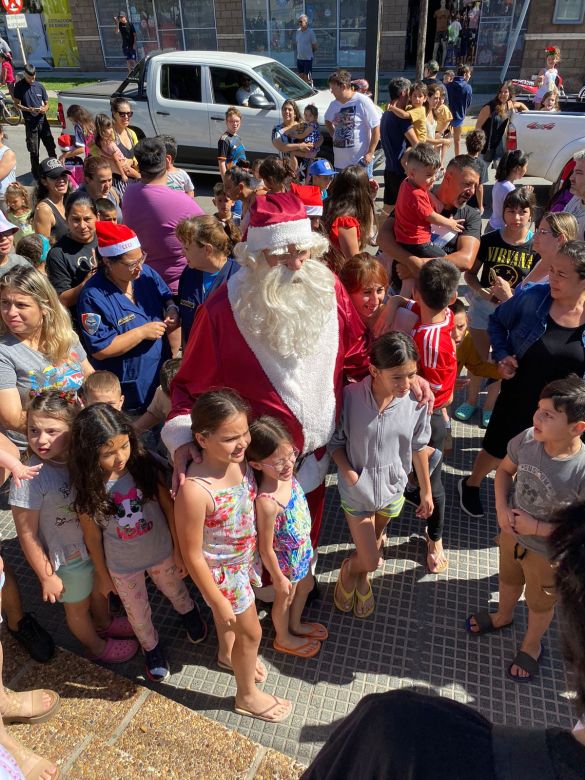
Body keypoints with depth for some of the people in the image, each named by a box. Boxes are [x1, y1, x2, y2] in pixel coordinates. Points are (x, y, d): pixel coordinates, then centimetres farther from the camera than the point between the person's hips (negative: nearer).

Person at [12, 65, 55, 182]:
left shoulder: (39, 86, 6)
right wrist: (29, 109, -17)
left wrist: (44, 109, -11)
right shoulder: (19, 86, -2)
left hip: (43, 121, 2)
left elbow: (47, 104, 12)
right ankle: (36, 174, 12)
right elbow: (17, 104, 0)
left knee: (51, 147, 5)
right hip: (30, 123, -2)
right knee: (34, 151, 2)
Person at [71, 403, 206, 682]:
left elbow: (168, 507, -13)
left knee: (176, 592, 30)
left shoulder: (144, 466, -26)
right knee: (138, 614, 25)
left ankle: (189, 612, 64)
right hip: (122, 566, 0)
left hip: (161, 553, 1)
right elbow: (93, 536, -10)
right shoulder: (86, 488, -25)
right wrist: (103, 575, 2)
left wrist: (178, 549, -6)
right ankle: (151, 647, 56)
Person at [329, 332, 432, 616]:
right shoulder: (350, 397, -27)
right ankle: (348, 570, 44)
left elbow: (418, 448, -3)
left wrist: (426, 490, 5)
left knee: (374, 540, 28)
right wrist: (349, 474, -23)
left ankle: (362, 577, 61)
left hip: (393, 488, 3)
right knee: (369, 560, 7)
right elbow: (335, 442, -10)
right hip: (357, 490, -3)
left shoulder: (416, 401, -19)